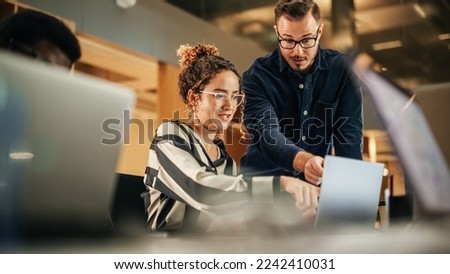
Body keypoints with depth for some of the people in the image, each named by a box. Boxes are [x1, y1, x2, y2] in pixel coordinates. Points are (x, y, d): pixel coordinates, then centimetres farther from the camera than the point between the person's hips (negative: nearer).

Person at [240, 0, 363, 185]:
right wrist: (305, 161, -46)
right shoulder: (256, 76, -12)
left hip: (319, 184, 3)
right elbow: (268, 136, -26)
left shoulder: (341, 69, -4)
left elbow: (349, 135, -7)